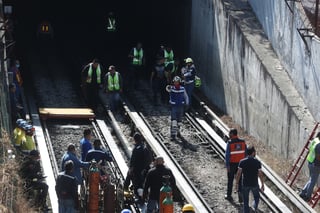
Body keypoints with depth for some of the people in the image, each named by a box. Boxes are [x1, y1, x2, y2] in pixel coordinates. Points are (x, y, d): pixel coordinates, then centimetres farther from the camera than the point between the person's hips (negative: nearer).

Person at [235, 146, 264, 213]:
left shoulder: (242, 162, -10)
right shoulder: (257, 162, -13)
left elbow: (239, 173, -8)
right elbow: (260, 174, -8)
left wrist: (237, 183, 3)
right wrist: (262, 184, 3)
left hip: (245, 184, 1)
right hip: (254, 184, -1)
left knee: (245, 201, 12)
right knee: (256, 197, 26)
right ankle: (255, 206, 6)